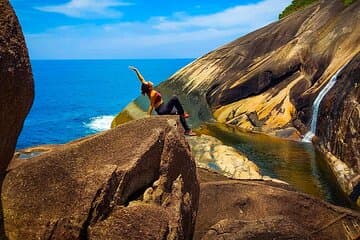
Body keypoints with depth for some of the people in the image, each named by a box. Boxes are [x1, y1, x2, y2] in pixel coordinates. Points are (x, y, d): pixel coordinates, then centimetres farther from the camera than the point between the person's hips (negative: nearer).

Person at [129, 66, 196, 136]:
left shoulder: (148, 90, 1)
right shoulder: (153, 93, -21)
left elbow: (141, 79, 4)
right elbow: (151, 106, -19)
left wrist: (136, 70, 6)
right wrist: (148, 116, -16)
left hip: (161, 109, 10)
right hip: (162, 110, -10)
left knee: (179, 113, 14)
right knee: (175, 98, -20)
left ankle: (187, 130, 16)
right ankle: (183, 114, -7)